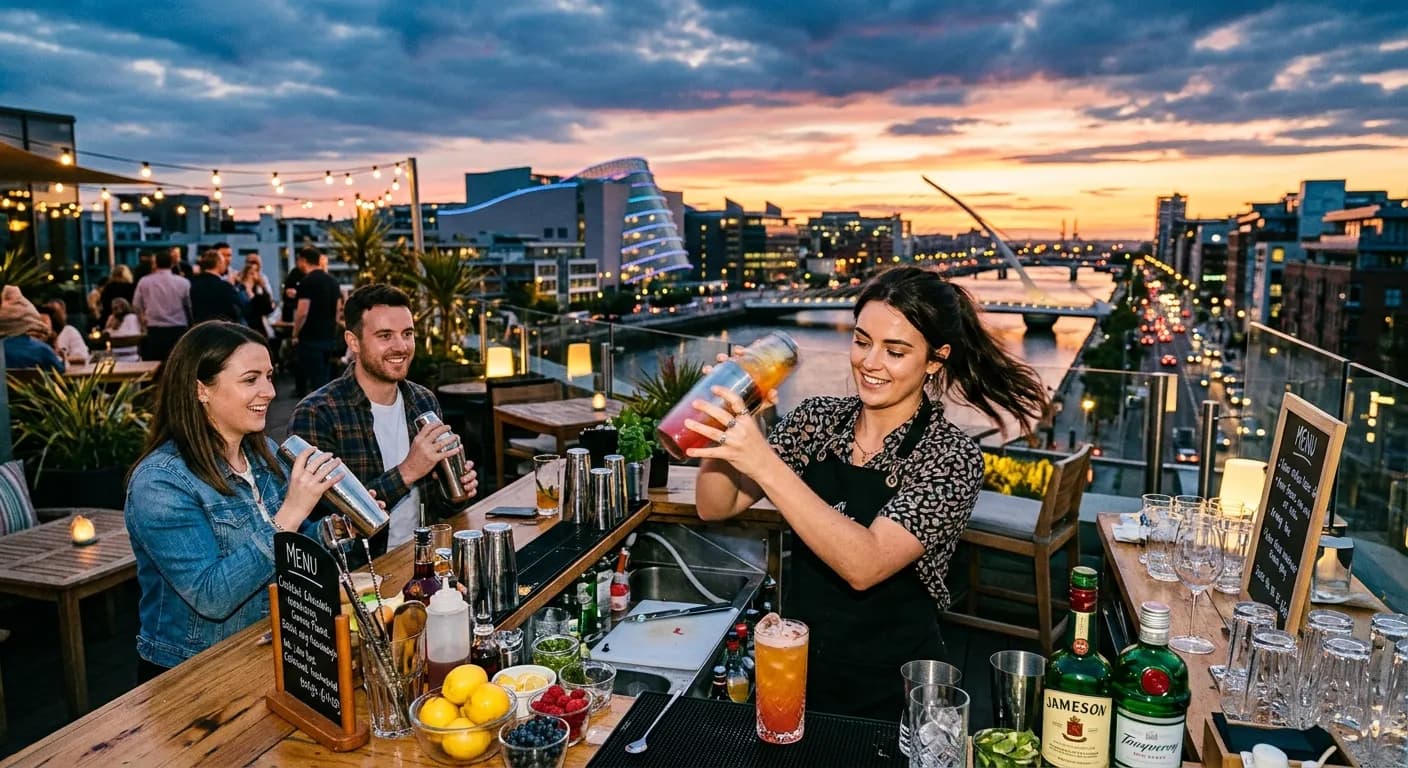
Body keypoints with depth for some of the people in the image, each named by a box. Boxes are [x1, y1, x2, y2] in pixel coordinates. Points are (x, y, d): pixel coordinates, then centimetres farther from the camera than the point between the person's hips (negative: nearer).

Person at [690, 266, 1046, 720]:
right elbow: (715, 508, -8)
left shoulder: (951, 457, -18)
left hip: (891, 695, -4)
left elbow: (864, 566, -31)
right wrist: (726, 423, -25)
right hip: (797, 672, 4)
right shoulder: (816, 419, -5)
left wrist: (764, 463, -36)